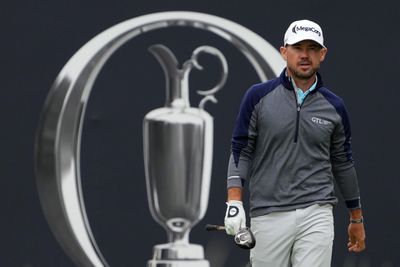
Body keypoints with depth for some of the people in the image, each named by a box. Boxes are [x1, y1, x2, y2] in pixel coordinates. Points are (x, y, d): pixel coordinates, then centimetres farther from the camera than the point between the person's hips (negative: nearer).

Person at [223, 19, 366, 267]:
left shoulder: (334, 106, 7)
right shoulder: (259, 96, 2)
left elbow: (343, 163, 16)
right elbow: (241, 149, 2)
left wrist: (357, 218, 21)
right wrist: (235, 201, -10)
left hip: (316, 216, 1)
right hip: (268, 216, 0)